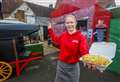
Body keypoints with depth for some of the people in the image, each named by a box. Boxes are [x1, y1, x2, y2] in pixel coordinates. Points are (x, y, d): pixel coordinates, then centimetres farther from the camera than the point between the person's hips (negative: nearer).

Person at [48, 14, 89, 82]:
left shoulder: (81, 37, -18)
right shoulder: (63, 35, -3)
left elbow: (84, 52, -27)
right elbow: (56, 40, 16)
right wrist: (50, 30, 15)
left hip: (73, 66, -4)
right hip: (61, 64, 4)